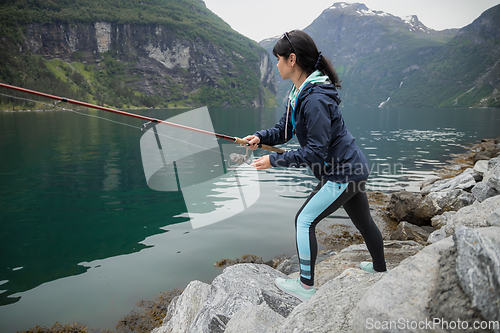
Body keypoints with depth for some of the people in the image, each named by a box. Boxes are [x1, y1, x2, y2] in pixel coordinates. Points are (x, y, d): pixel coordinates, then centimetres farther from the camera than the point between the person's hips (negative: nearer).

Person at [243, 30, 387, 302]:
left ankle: (306, 286, 10)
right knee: (363, 220, 25)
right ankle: (380, 268, 47)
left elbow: (315, 151, -27)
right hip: (353, 168, 10)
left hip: (342, 173, -10)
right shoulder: (299, 93, 5)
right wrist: (260, 137, -10)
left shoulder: (315, 99, -27)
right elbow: (284, 130, 8)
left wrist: (274, 160, -23)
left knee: (304, 220, -4)